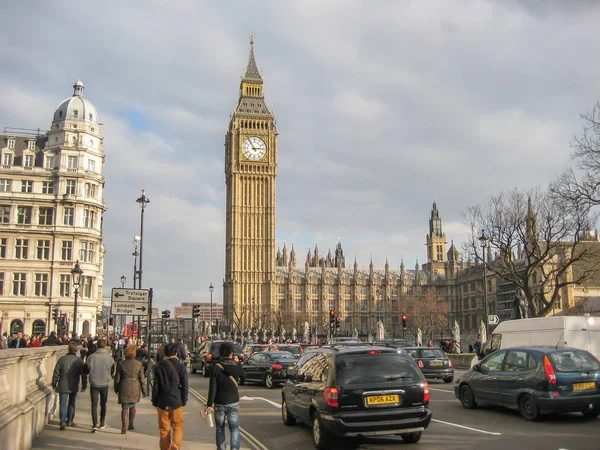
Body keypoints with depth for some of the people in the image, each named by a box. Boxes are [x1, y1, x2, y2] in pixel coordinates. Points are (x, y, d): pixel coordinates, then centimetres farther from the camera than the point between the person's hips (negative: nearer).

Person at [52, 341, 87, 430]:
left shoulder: (62, 359, -7)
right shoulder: (79, 360, -5)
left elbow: (56, 373, -4)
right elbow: (83, 374, -3)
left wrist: (54, 384, 6)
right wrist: (84, 386, 6)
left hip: (63, 386, -1)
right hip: (74, 386, 1)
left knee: (63, 404, 0)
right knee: (71, 404, 17)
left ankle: (63, 421, -18)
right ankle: (69, 421, 24)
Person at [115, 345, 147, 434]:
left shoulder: (121, 364, -5)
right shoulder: (139, 364, -4)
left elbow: (117, 378, 2)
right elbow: (142, 378, -1)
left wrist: (116, 389, 16)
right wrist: (144, 390, 7)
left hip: (124, 388, -1)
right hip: (135, 388, 1)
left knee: (124, 408, 2)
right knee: (132, 406, 20)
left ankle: (124, 427, -8)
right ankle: (131, 424, 29)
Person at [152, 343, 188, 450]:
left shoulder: (159, 367, -2)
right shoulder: (181, 367, -3)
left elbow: (155, 386, -1)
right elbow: (184, 386, -3)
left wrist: (154, 401, 7)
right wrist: (184, 401, 6)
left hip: (162, 401, 1)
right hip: (176, 401, -1)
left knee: (164, 428, 11)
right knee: (178, 426, 9)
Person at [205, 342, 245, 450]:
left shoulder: (216, 368, -12)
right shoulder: (237, 367, -7)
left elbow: (212, 388, -13)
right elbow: (244, 378, 14)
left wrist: (209, 405, -8)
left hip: (219, 404, -1)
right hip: (234, 403, 1)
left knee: (220, 429, 14)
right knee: (234, 428, 9)